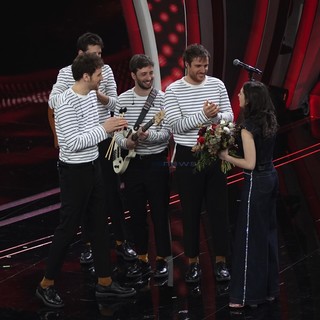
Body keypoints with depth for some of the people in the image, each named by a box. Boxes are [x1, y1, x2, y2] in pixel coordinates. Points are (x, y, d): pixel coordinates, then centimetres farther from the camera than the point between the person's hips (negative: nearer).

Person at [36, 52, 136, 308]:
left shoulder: (91, 95, 4)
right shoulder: (67, 103, -22)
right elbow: (72, 143, -26)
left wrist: (113, 128, -2)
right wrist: (104, 129, -23)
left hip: (93, 167, 9)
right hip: (74, 171, -8)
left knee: (100, 224, 13)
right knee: (68, 227, 1)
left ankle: (105, 282, 22)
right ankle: (47, 284, 15)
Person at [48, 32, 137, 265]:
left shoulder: (106, 71, -1)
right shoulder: (67, 73, -7)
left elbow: (114, 104, -4)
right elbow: (53, 101, -17)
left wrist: (98, 94, -22)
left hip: (104, 139, 1)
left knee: (112, 192, 6)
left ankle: (121, 242, 15)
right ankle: (88, 245, 17)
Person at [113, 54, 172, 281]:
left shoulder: (163, 99, -6)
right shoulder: (123, 99, 2)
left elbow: (167, 133, -9)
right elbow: (117, 130, 4)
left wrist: (149, 136, -28)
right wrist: (124, 142, -17)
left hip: (157, 162, -3)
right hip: (132, 162, 3)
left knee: (160, 212, 3)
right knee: (137, 213, 10)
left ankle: (162, 260, 13)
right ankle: (142, 259, 21)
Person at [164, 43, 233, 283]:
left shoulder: (217, 85, 2)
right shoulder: (173, 90, -8)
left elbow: (230, 117, 2)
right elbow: (177, 126, -15)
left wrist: (216, 116, -20)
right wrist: (203, 115, -27)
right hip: (187, 157, -2)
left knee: (219, 209, 6)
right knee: (191, 211, 6)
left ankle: (221, 261, 17)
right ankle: (193, 262, 17)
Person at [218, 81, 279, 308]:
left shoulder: (248, 126, -19)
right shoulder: (269, 121, 5)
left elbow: (250, 164, -20)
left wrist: (226, 156, -9)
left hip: (256, 182, -8)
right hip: (271, 177, 9)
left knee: (250, 236, 0)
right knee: (268, 232, 16)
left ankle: (248, 294, 5)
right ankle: (269, 288, 26)